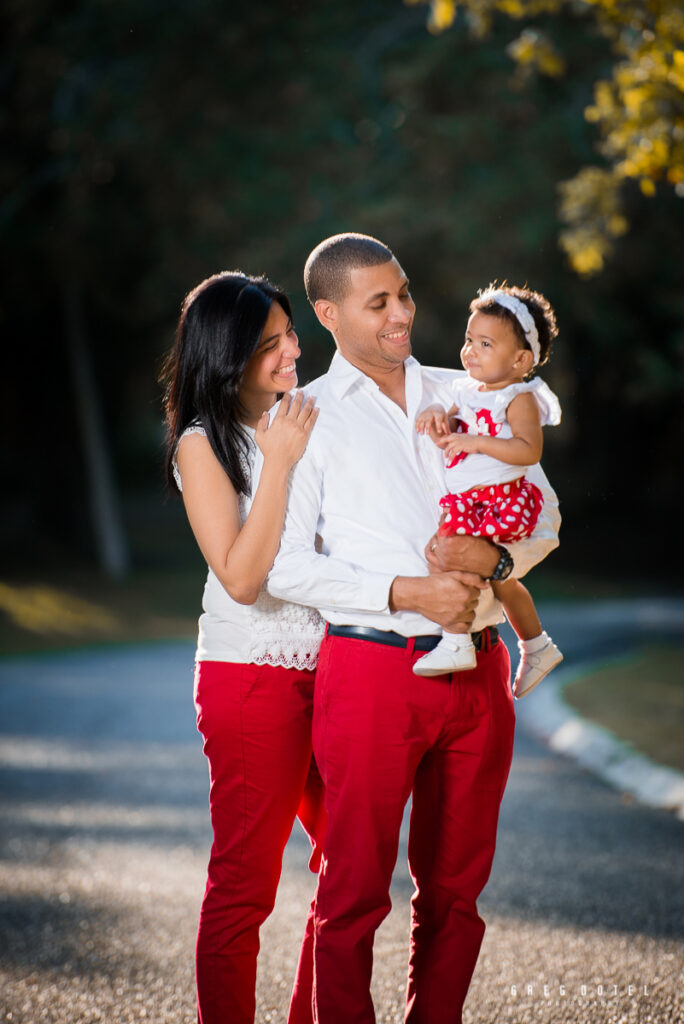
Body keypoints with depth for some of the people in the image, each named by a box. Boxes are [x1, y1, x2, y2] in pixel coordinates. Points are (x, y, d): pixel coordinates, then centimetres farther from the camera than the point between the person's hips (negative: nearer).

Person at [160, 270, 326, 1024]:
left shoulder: (308, 421, 9)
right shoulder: (204, 444, -7)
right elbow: (242, 578, -16)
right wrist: (279, 463, -18)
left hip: (331, 670, 6)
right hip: (251, 676, -6)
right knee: (245, 882, -1)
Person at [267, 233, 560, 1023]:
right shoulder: (307, 417, 2)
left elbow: (542, 517, 16)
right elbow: (284, 565, -6)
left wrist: (493, 558, -7)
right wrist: (405, 593, -16)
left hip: (477, 671, 4)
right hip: (370, 668, -4)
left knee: (456, 884, 11)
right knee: (354, 889, -2)